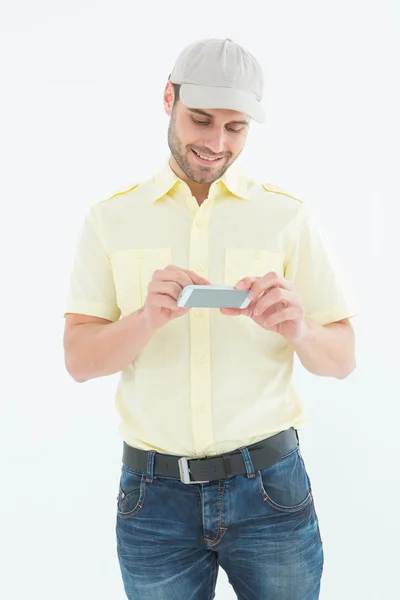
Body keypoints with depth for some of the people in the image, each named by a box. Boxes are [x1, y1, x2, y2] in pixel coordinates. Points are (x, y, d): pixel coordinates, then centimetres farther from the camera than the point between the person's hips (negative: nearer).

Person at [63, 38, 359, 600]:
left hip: (269, 487, 0)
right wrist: (146, 319, -23)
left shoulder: (288, 216, -1)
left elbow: (342, 359, -1)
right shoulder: (111, 218, 2)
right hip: (154, 492, 1)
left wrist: (298, 330, -24)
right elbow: (79, 359, -2)